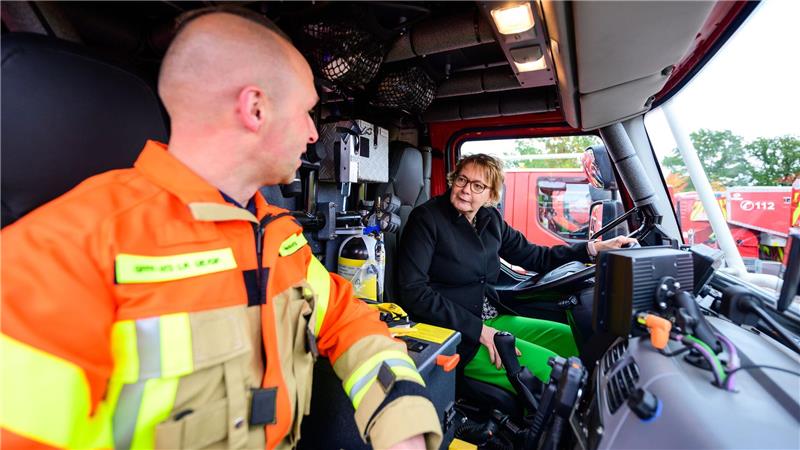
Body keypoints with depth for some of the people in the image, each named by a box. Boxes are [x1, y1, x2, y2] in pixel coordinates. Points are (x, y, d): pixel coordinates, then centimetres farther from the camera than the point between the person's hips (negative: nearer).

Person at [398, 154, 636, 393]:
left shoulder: (490, 219, 6)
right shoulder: (426, 218, -14)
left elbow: (534, 256, 15)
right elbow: (413, 292, -20)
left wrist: (595, 248, 4)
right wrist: (479, 330, -21)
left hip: (492, 319, 8)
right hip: (457, 335, -7)